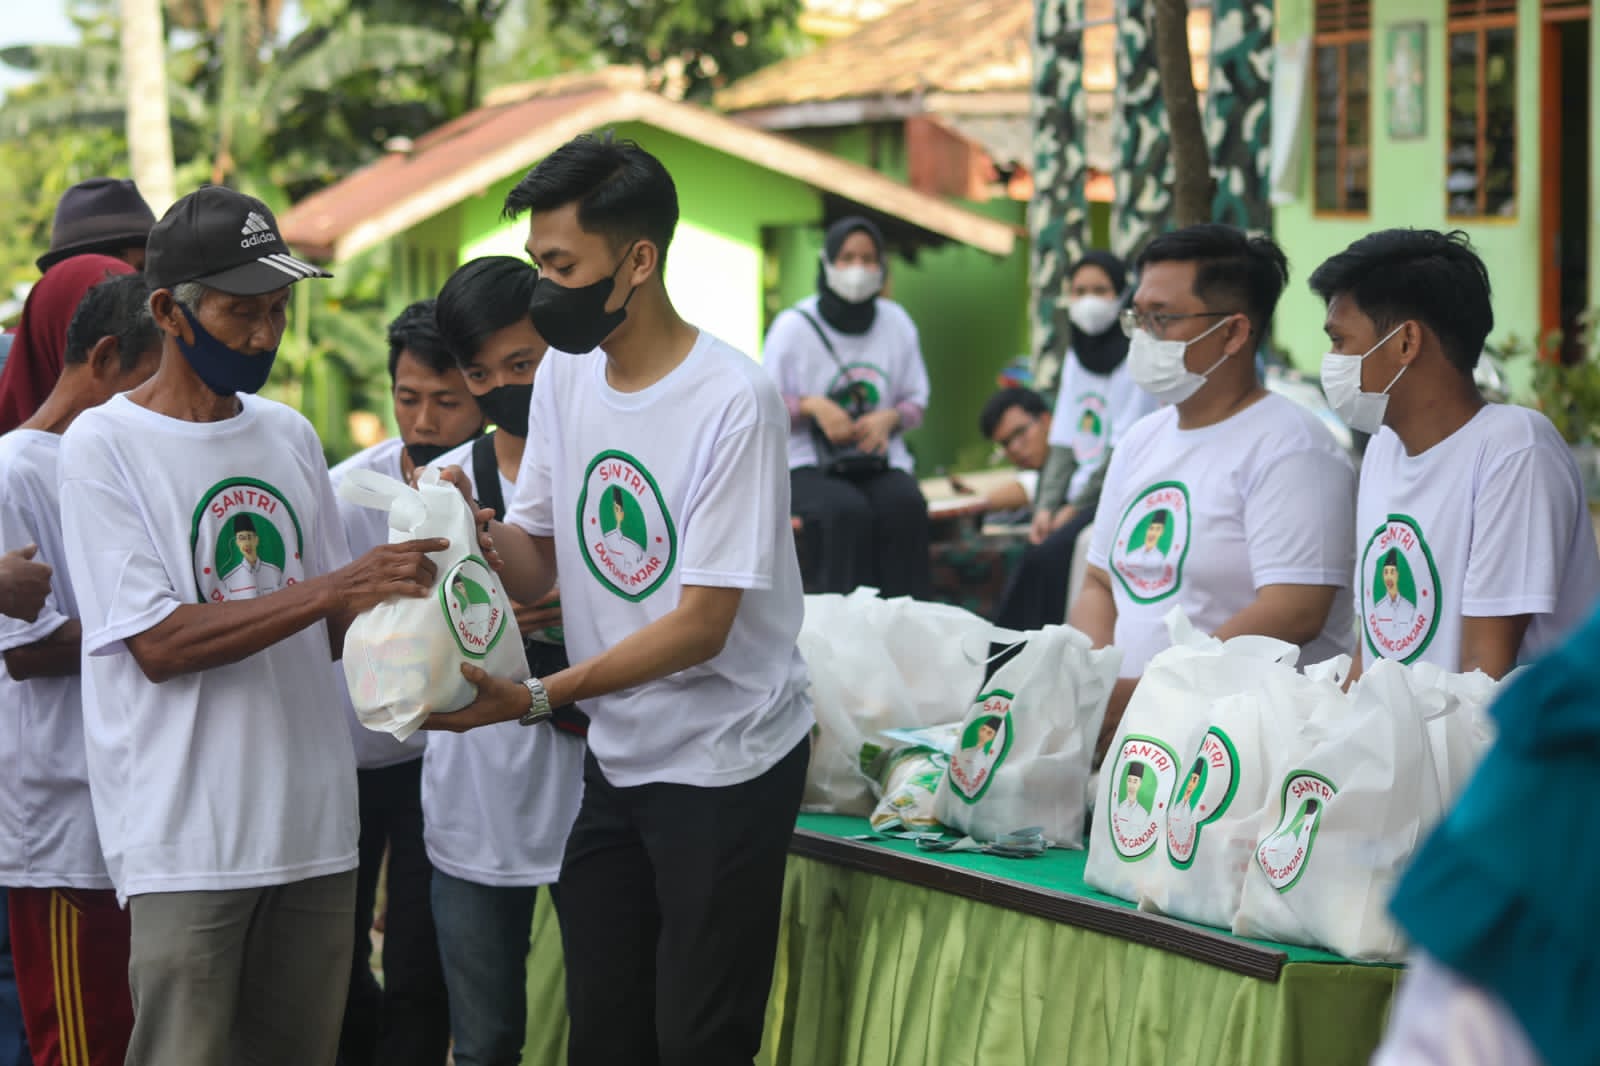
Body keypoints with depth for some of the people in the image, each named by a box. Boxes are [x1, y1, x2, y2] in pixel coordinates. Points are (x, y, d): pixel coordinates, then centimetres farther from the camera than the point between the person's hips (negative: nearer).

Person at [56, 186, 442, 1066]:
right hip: (187, 838, -6)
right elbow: (158, 645, -14)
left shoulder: (289, 435, 13)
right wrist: (333, 588, -20)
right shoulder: (104, 445, -5)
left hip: (314, 822, 6)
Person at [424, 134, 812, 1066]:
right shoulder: (566, 375, 4)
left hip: (726, 767, -7)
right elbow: (537, 564, 7)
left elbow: (701, 627, -21)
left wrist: (537, 699, -26)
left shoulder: (732, 402, -20)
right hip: (616, 757, 7)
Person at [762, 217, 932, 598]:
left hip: (881, 463, 3)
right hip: (808, 466, -3)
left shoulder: (896, 324, 8)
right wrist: (812, 406, -17)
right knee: (848, 511, -36)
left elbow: (916, 400, 15)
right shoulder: (793, 327, -1)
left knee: (906, 506, -32)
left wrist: (889, 418, -8)